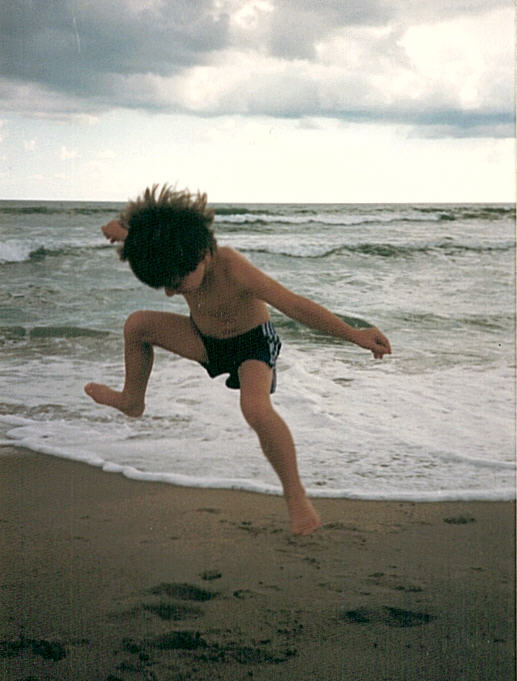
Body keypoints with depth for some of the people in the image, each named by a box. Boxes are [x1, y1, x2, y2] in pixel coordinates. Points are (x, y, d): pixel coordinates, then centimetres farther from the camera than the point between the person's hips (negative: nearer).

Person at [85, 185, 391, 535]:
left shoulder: (232, 269, -38)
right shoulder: (176, 257, -19)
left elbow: (295, 305, -37)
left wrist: (355, 335, -39)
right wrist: (123, 230, -13)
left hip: (252, 343, -7)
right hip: (206, 339, 7)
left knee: (256, 408, -34)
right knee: (138, 324, -1)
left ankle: (295, 494, -17)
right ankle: (132, 399, 26)